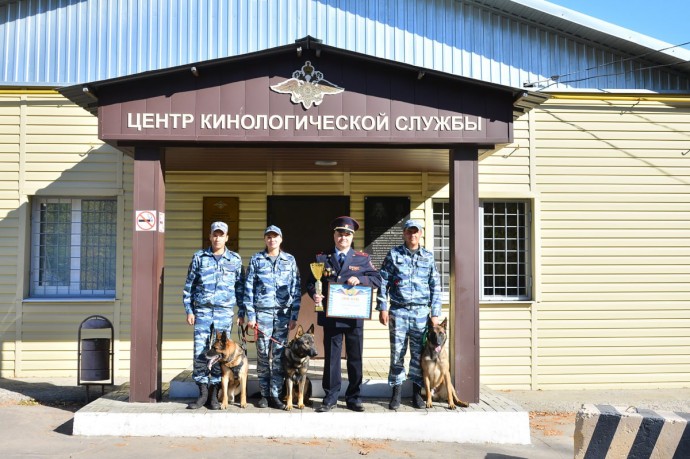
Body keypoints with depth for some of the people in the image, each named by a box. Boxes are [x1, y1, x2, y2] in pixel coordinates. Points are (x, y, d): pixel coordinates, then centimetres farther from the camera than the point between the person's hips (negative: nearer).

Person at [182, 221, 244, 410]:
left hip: (225, 312, 0)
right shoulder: (199, 257, 8)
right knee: (200, 352, -1)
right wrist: (188, 310, 3)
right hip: (202, 311, 1)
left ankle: (214, 394, 11)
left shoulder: (235, 260, 8)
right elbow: (189, 285, 9)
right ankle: (203, 393, 9)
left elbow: (240, 287, 10)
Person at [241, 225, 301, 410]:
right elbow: (248, 288, 4)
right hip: (262, 312, -1)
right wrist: (250, 315, -2)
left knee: (279, 355, 0)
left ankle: (275, 395, 7)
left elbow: (296, 290, 8)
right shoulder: (256, 259, 7)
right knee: (263, 354, 2)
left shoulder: (290, 260, 9)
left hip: (283, 313, 1)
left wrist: (294, 316, 1)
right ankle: (264, 394, 12)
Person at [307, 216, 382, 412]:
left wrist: (360, 279, -15)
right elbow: (311, 282, 7)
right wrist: (314, 294, -13)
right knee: (331, 357, 5)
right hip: (331, 316, 0)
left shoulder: (362, 258, 7)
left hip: (354, 316, 0)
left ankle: (353, 398, 17)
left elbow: (377, 279, 2)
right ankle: (330, 398, 14)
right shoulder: (322, 258, 8)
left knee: (355, 358, 6)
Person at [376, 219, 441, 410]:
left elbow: (435, 287, 9)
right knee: (397, 353, 2)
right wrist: (382, 308, -4)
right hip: (398, 311, -1)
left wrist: (435, 313, 4)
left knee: (419, 353, 4)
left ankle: (417, 392, 16)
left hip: (421, 312, 1)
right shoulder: (394, 254, 5)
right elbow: (383, 282, 3)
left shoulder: (428, 256, 9)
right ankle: (396, 393, 11)